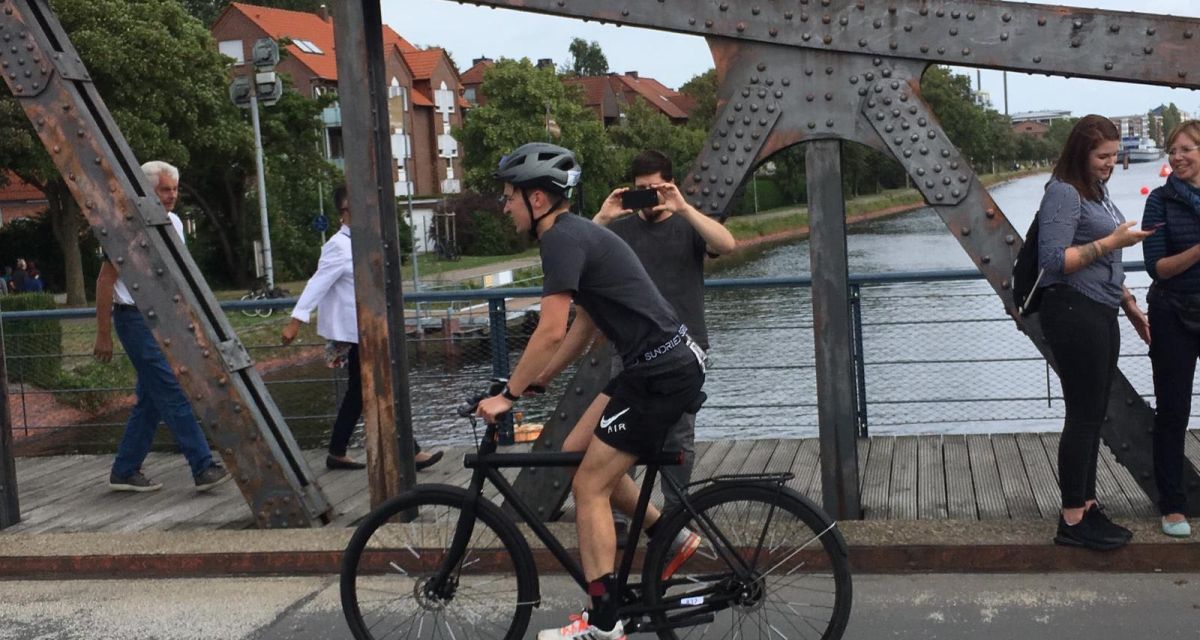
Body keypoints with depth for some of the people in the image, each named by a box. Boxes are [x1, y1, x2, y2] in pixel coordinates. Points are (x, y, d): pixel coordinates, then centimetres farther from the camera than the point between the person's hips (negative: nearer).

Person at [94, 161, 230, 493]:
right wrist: (103, 334, -10)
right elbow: (105, 280, -10)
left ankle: (124, 472, 20)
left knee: (151, 400, 10)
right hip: (136, 319, -8)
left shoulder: (175, 223, 10)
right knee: (173, 394, -12)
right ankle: (203, 468, -12)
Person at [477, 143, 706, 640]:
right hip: (659, 364, 10)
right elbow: (583, 328, 21)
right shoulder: (577, 233, 17)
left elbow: (551, 332, -20)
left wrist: (507, 395, -12)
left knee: (589, 485, -3)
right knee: (580, 452, 16)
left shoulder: (563, 239, -14)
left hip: (664, 373, -10)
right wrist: (530, 382, 21)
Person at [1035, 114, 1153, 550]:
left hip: (1100, 315, 9)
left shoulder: (1097, 192, 18)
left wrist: (1129, 304, 25)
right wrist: (1111, 241, -19)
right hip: (1074, 314, -9)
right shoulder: (1064, 193, -12)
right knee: (1084, 415, -5)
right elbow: (1053, 260, -21)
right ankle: (1073, 520, 2)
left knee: (1093, 415, 12)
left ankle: (1087, 506, 21)